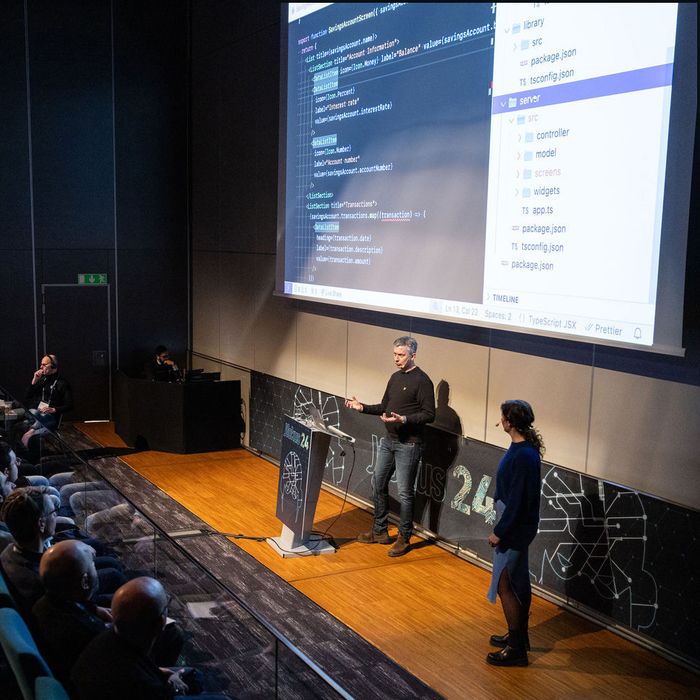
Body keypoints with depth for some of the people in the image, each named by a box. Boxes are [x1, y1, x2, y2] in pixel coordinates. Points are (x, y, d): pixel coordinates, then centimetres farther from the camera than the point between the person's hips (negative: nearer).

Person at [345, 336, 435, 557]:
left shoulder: (422, 381, -13)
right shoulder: (395, 377, 12)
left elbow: (429, 414, -16)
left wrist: (404, 419, -27)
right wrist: (362, 407, 5)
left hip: (408, 445, -8)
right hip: (388, 441, 8)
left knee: (405, 493, -1)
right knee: (379, 485, 15)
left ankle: (404, 539, 13)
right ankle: (380, 531, 29)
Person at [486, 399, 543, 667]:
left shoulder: (522, 456, -27)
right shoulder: (525, 447, 3)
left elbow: (517, 500, -25)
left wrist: (499, 532, -17)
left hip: (515, 528, -10)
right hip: (518, 526, 10)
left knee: (505, 585, 0)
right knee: (519, 583, 20)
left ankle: (516, 649, 11)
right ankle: (519, 635, 35)